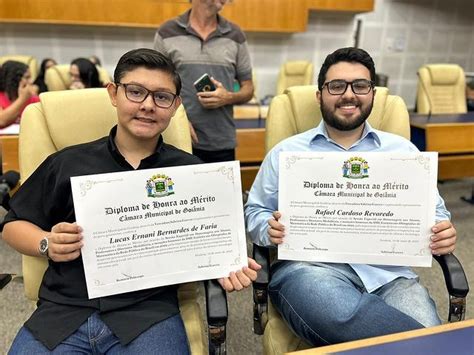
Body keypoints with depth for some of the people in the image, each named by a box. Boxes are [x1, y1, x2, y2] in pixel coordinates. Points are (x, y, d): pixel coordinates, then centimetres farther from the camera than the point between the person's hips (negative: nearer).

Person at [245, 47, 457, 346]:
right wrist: (271, 229, -8)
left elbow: (433, 211, 19)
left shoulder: (403, 150, 17)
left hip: (388, 271, 2)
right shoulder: (286, 152, 13)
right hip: (310, 265, -1)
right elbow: (255, 211, 15)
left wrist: (442, 232, -5)